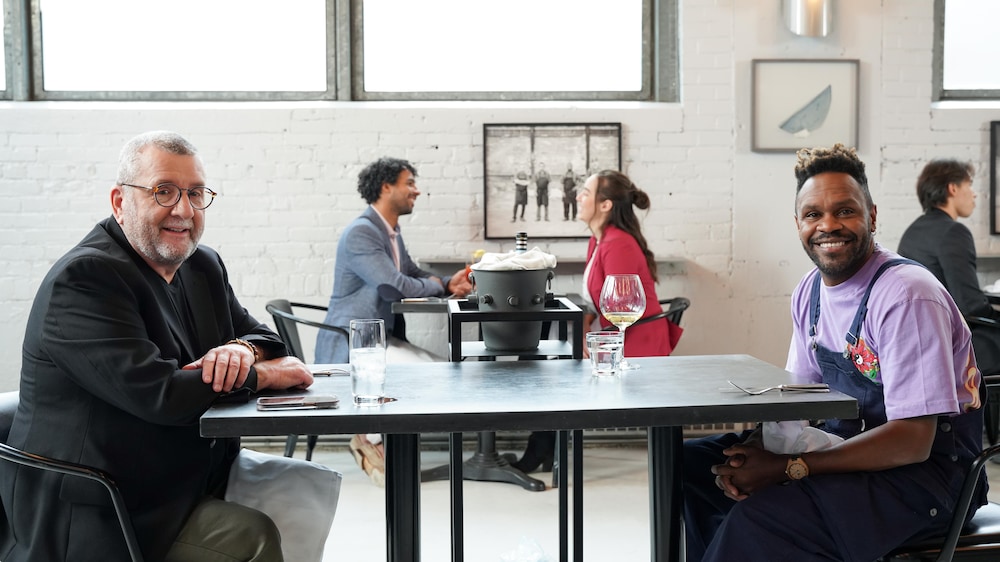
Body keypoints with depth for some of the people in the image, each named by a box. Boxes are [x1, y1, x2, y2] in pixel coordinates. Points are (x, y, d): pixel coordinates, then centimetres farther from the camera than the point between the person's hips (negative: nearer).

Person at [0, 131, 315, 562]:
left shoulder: (204, 266, 10)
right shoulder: (83, 279, -18)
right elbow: (158, 394, -26)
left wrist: (242, 350, -13)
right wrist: (264, 374, -15)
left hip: (194, 476, 8)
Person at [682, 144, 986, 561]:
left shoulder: (906, 296, -21)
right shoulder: (810, 291, 4)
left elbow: (912, 441, -24)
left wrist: (785, 468, -24)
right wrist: (752, 450, -10)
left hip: (924, 469, -8)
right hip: (847, 444, 8)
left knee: (759, 519, -31)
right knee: (691, 462, 1)